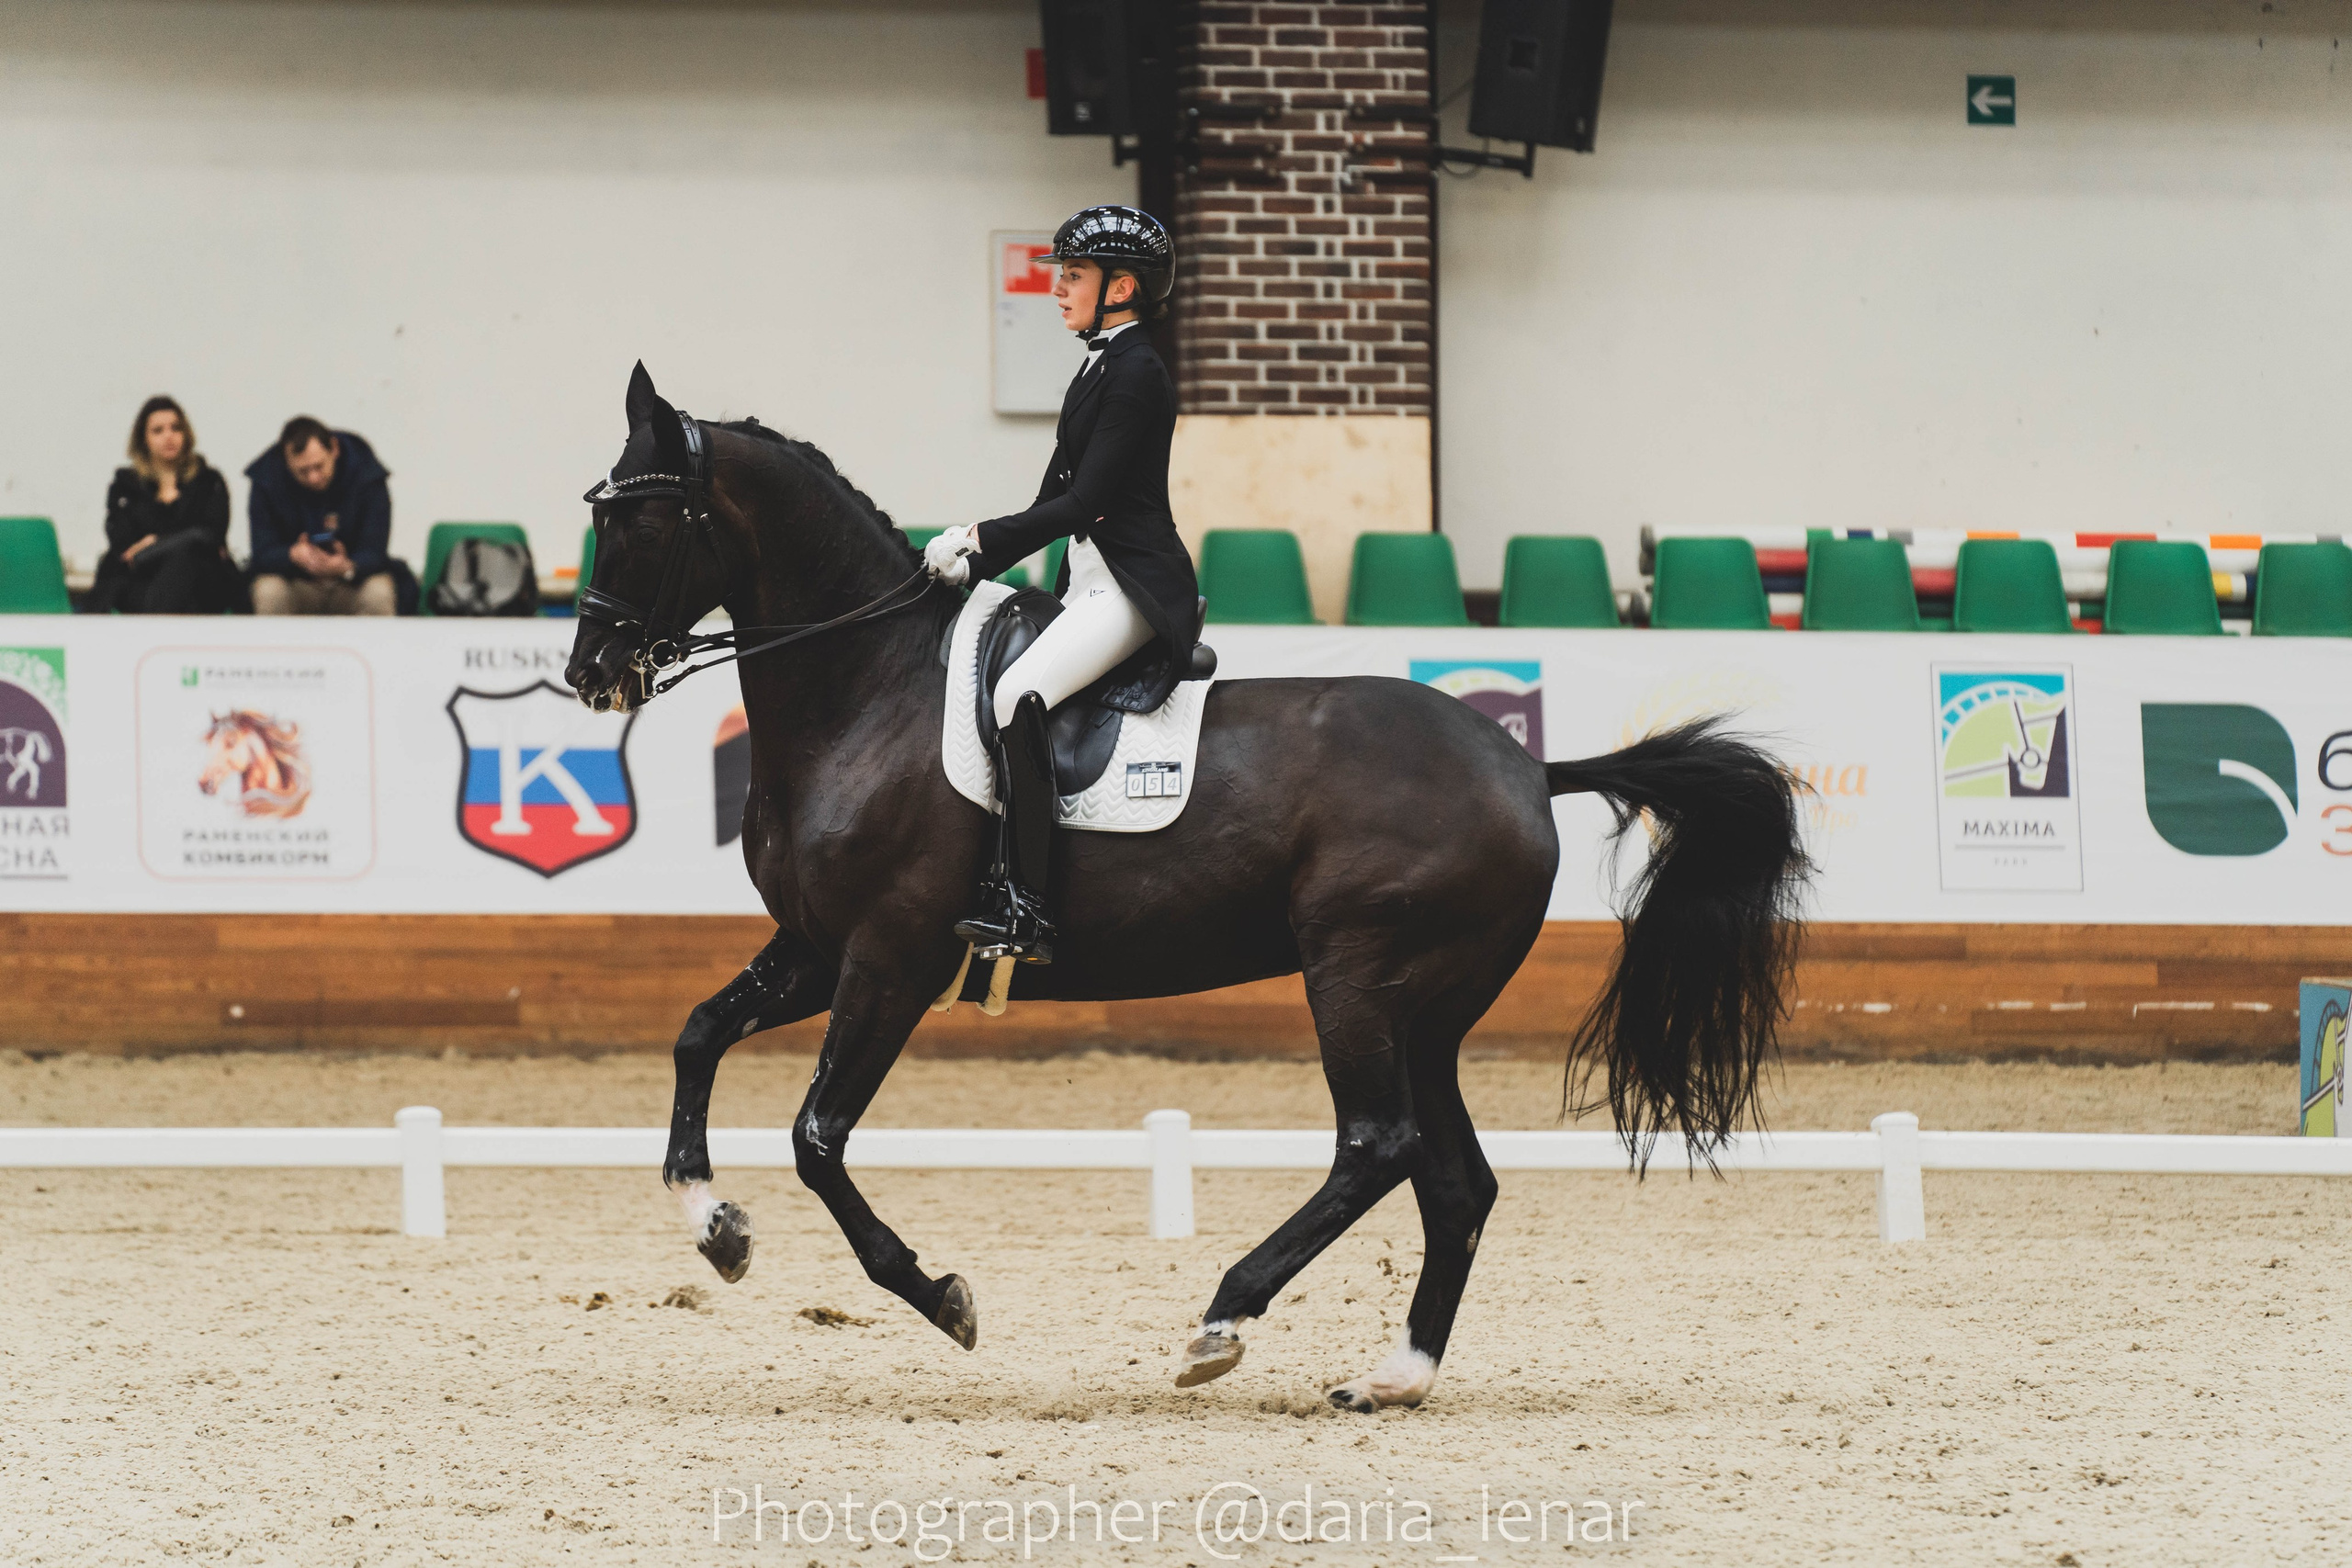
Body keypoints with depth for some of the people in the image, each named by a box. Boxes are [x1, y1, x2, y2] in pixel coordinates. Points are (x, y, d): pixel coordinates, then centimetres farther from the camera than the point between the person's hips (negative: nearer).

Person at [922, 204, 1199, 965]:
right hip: (1092, 585, 11)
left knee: (1019, 694, -31)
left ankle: (1023, 908, -34)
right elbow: (1059, 497, 19)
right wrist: (976, 563, 9)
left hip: (1135, 588, -11)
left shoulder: (1135, 375, -12)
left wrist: (979, 539, -15)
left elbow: (1081, 503, -18)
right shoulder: (1101, 367, 18)